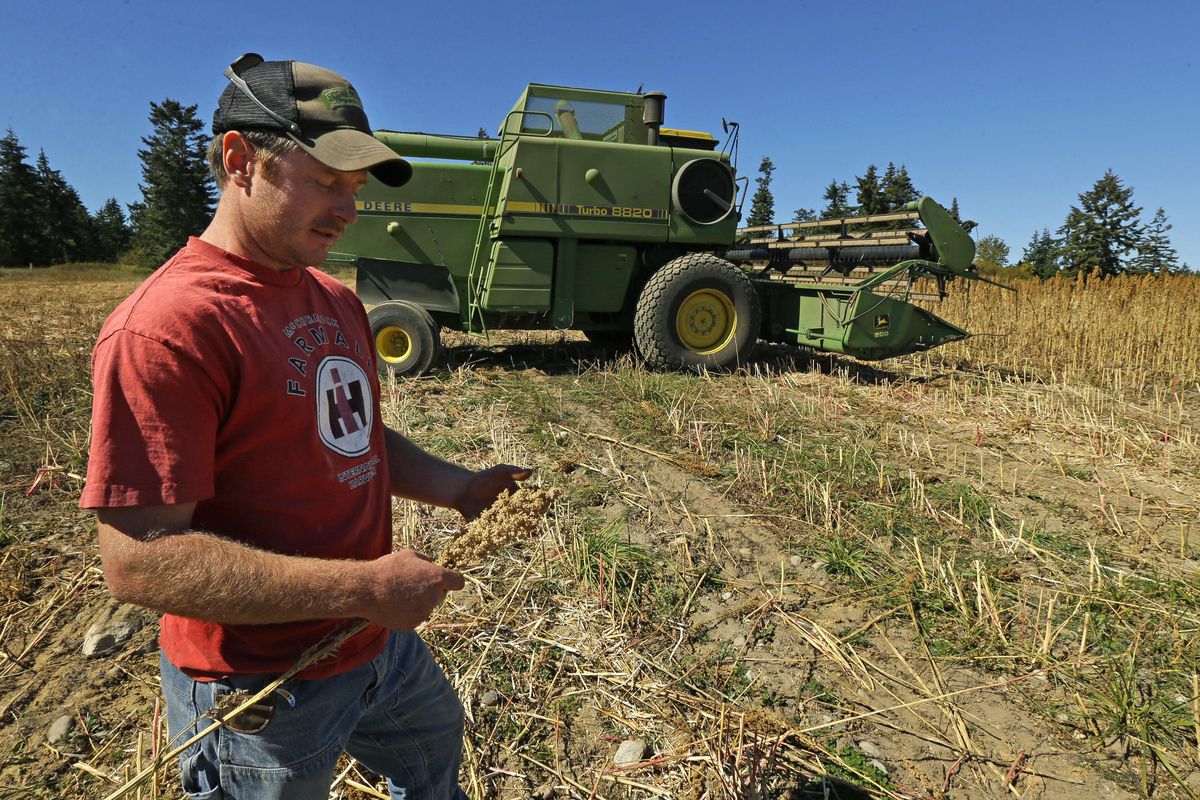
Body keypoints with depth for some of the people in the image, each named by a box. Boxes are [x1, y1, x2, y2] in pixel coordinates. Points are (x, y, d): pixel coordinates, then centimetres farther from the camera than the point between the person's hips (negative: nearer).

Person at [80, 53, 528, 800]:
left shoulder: (337, 300, 4)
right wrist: (365, 587, -27)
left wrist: (459, 487, -3)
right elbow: (139, 560, -26)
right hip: (261, 692, -8)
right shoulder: (166, 325, -24)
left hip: (381, 644, 8)